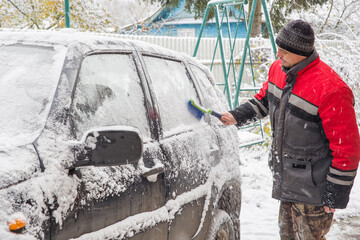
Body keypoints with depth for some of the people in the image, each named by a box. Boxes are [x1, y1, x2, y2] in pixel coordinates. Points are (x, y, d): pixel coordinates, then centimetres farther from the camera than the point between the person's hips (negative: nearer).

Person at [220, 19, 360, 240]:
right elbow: (264, 98, 20)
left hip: (312, 187, -8)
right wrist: (237, 116, 6)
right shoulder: (278, 69, -3)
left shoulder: (330, 90, -29)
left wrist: (336, 194, -20)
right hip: (285, 180, 8)